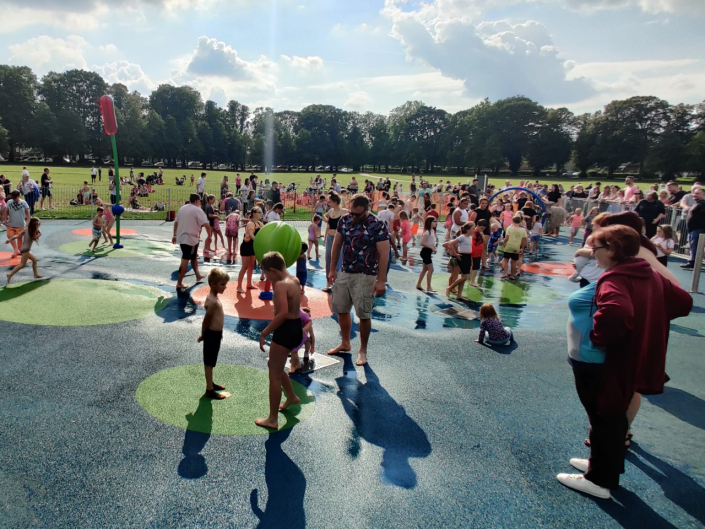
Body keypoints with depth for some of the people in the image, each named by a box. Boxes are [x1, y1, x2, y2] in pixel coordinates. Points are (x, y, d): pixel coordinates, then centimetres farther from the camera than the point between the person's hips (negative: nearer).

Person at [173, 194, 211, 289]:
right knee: (185, 260, -4)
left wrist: (175, 235, 22)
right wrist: (209, 236, -8)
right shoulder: (197, 210, -12)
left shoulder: (182, 208, 11)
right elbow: (206, 224, -19)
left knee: (194, 257, 23)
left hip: (181, 237, 8)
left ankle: (198, 276, 36)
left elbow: (176, 222, 16)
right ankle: (179, 283, -2)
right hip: (191, 238, -8)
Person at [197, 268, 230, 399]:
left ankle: (210, 383, 37)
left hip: (215, 334, 10)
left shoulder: (213, 298, 6)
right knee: (209, 362, 1)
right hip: (212, 335, -10)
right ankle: (210, 390, 11)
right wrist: (203, 335, -8)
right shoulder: (213, 301, -25)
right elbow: (206, 319, -20)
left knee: (211, 362, 22)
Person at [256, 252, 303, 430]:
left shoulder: (281, 285, -20)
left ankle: (272, 420, 11)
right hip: (296, 327, 10)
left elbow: (283, 313, -31)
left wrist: (265, 332, -24)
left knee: (274, 375, 2)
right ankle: (291, 397, 44)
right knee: (275, 366, 29)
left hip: (286, 330, -10)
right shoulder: (295, 281, 7)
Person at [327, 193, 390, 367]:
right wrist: (332, 269, 10)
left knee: (364, 314, -1)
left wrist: (381, 280, -18)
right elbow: (337, 245, 10)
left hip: (365, 276, -5)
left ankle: (363, 350, 17)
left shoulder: (377, 225, -14)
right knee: (341, 309, 14)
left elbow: (384, 254, -15)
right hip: (344, 273, 6)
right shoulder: (344, 220, 2)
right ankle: (345, 343, 33)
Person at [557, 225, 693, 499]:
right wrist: (648, 321, 11)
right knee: (615, 417, 23)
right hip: (636, 362, 9)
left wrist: (598, 336, -27)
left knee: (605, 420, 6)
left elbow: (615, 312, -43)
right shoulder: (651, 276, 5)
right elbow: (683, 302, 13)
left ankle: (599, 480, 22)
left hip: (610, 365, -9)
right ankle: (605, 465, 40)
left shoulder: (614, 279, -24)